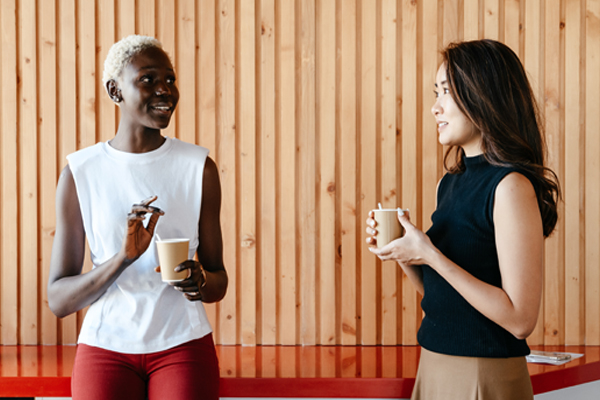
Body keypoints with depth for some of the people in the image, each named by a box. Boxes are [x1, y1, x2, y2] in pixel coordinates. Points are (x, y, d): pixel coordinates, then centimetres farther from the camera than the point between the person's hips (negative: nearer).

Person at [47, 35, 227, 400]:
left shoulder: (199, 167, -1)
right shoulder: (80, 174, -3)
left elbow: (219, 282, 7)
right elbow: (59, 300, -5)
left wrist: (201, 282, -15)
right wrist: (123, 258, -20)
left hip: (183, 346, 0)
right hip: (106, 347, 0)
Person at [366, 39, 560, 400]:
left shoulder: (512, 186, -17)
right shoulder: (450, 183, 7)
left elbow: (520, 319, -22)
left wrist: (430, 255, -21)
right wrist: (402, 253, -2)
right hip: (435, 368, 8)